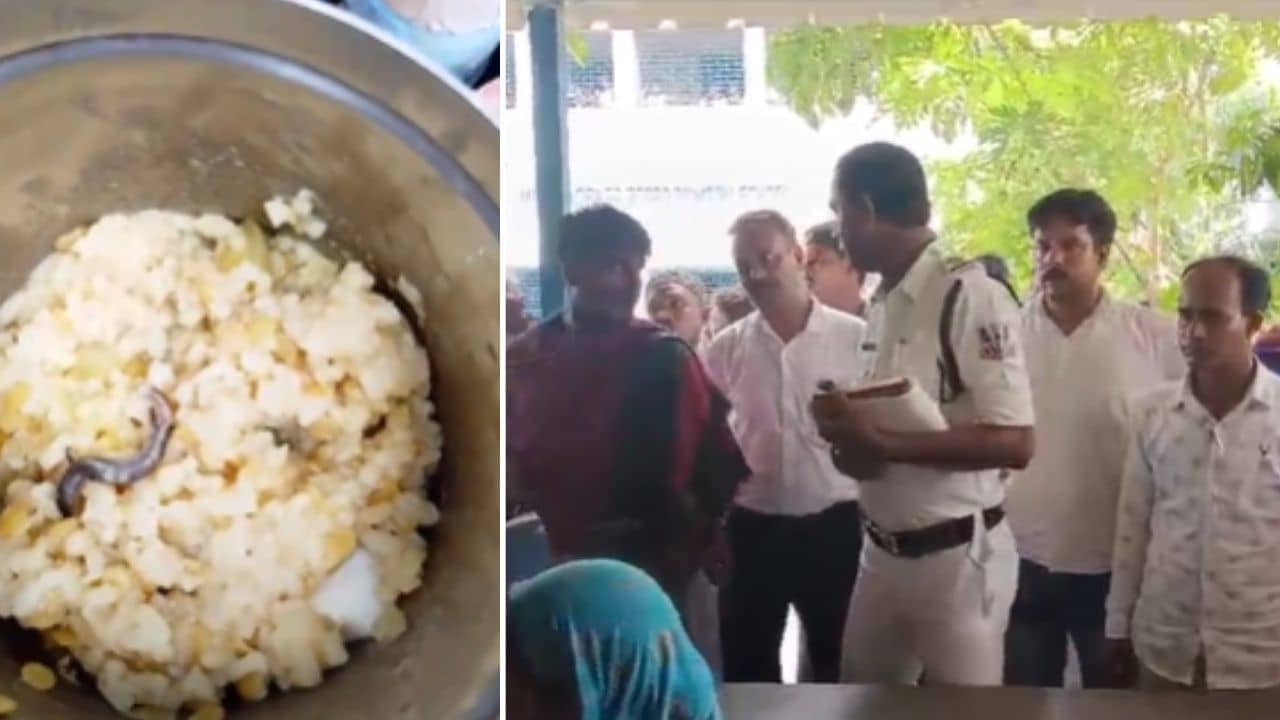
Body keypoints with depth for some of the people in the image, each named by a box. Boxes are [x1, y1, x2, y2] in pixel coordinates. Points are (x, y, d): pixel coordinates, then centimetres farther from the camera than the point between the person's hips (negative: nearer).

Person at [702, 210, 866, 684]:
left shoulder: (855, 337, -5)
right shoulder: (724, 349, 2)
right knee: (747, 667, 12)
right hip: (752, 528, 2)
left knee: (841, 665, 12)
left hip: (834, 525, -2)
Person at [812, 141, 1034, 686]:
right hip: (882, 553, 7)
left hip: (956, 556, -7)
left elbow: (1015, 443, -22)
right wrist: (850, 435, -5)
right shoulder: (881, 304, 8)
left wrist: (881, 443, -25)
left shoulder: (971, 297, -17)